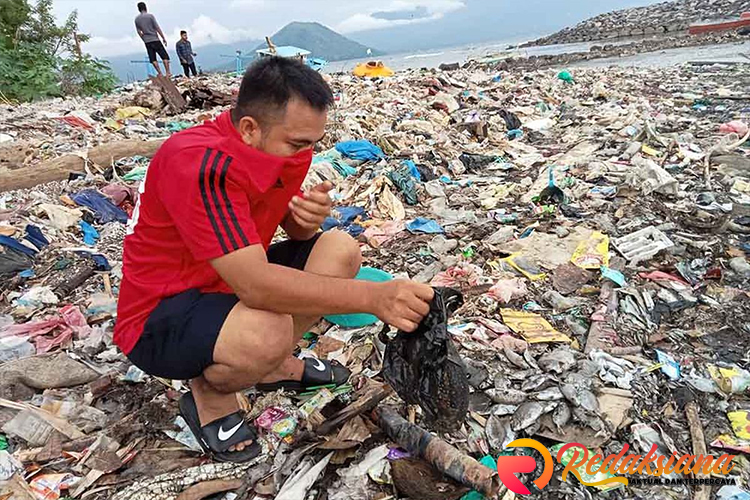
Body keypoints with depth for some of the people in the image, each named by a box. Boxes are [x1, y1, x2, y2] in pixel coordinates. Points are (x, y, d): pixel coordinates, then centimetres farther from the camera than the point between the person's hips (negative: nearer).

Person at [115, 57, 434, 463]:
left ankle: (276, 365, 7)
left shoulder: (283, 148, -5)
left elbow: (296, 231, 6)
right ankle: (209, 392, -2)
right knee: (269, 333, -38)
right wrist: (373, 297, -42)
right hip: (158, 317, -7)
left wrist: (311, 215, -19)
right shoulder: (200, 165, -31)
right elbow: (256, 285, -38)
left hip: (228, 283, 8)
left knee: (340, 249, -4)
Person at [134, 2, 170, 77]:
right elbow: (157, 28, -10)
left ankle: (160, 73, 2)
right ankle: (167, 72, -7)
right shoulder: (150, 16, -7)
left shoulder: (137, 19, 7)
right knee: (164, 56, 1)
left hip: (147, 42, 4)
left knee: (153, 58, 6)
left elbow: (139, 31, 12)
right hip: (155, 40, -4)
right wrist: (163, 38, -4)